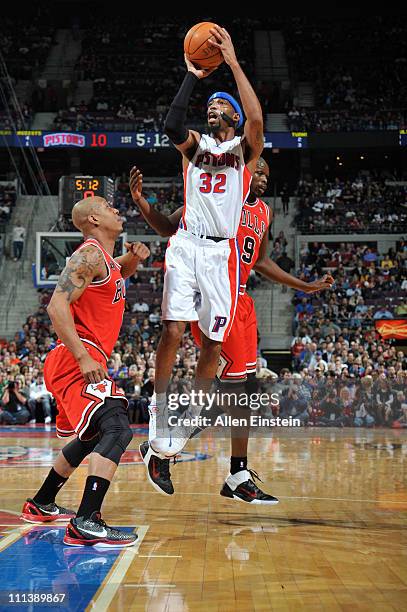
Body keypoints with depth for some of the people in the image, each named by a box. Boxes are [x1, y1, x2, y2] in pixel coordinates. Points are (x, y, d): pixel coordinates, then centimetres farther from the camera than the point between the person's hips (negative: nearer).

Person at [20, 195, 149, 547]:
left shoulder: (106, 258, 17)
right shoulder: (90, 255, -11)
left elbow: (120, 273, 42)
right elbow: (57, 306, -21)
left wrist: (134, 257, 17)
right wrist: (84, 358, -26)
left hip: (85, 361, 11)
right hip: (77, 361, -11)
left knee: (93, 436, 25)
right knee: (117, 431, -24)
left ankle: (40, 505, 38)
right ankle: (86, 524, -33)